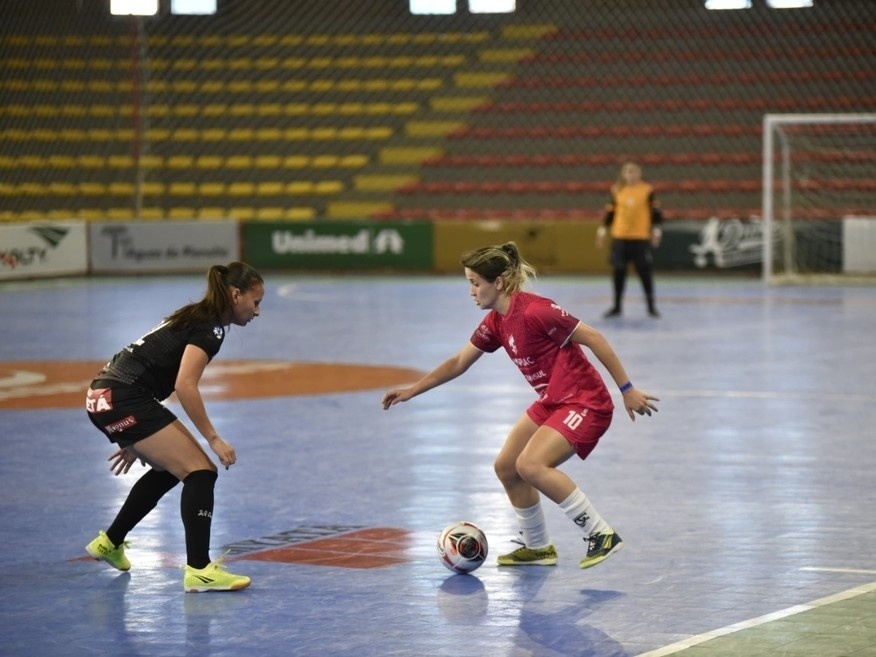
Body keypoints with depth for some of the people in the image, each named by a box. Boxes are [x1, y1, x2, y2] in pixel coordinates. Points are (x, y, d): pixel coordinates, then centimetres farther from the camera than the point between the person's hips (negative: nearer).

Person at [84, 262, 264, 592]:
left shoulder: (196, 318, 20)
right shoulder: (210, 327, -9)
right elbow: (185, 386, -20)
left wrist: (136, 441, 27)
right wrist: (214, 439, -15)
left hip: (105, 397, 10)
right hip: (123, 400, -10)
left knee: (169, 469, 27)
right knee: (200, 471, -11)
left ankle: (109, 542, 38)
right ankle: (199, 570, -16)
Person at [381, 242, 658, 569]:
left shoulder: (534, 311, -23)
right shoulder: (495, 323, 4)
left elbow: (592, 338, -21)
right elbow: (458, 363, 17)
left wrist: (627, 389, -18)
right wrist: (411, 390, 13)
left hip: (585, 401, -9)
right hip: (552, 401, 9)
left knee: (530, 465, -23)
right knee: (506, 467, 9)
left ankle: (602, 535, -15)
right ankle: (537, 547, 27)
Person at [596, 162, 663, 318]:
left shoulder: (647, 191, 0)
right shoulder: (617, 191, 6)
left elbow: (655, 212, 1)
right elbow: (610, 212, 12)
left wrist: (656, 231, -5)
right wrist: (602, 231, 10)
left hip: (641, 238, -2)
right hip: (619, 238, 2)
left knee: (645, 271, 0)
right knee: (618, 272, 6)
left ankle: (651, 306, 10)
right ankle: (617, 306, 17)